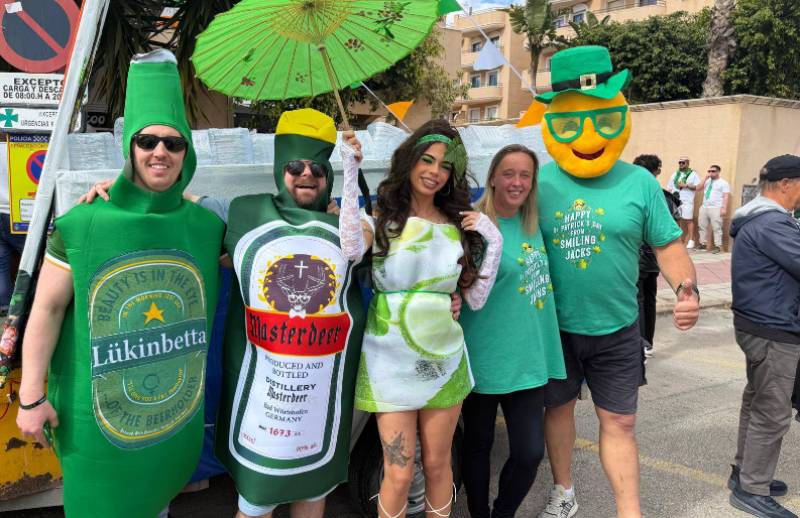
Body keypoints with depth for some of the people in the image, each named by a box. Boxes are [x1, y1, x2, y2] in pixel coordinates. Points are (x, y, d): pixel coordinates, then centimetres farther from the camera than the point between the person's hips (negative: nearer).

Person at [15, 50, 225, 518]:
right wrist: (32, 397, -8)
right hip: (99, 412, -2)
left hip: (178, 407, 3)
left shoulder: (206, 227, -6)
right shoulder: (82, 226, -14)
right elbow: (47, 310, -9)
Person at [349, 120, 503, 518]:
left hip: (443, 357, 3)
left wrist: (494, 242, -3)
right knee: (399, 473, 2)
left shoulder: (459, 225, 5)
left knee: (437, 464, 15)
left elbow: (475, 299, 6)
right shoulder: (381, 216, -5)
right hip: (392, 358, -3)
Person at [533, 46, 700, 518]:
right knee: (558, 409, 17)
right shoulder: (539, 183, -7)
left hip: (617, 329, 0)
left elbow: (668, 244, 1)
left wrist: (686, 287, -15)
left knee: (619, 423, 10)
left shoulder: (639, 182, -5)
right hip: (554, 327, 1)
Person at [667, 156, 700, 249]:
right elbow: (669, 187, 16)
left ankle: (691, 241, -3)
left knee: (688, 220, -6)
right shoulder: (675, 174, 18)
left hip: (687, 201, -4)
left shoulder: (693, 174, 5)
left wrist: (686, 185, -11)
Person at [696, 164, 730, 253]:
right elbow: (699, 189, 6)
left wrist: (724, 208, -18)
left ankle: (718, 246, -6)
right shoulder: (707, 181, 19)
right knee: (702, 227, 8)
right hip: (704, 207, 6)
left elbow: (726, 196, -7)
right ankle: (703, 244, 16)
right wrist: (705, 178, -1)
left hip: (716, 208, -6)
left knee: (716, 228, -8)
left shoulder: (723, 183, 0)